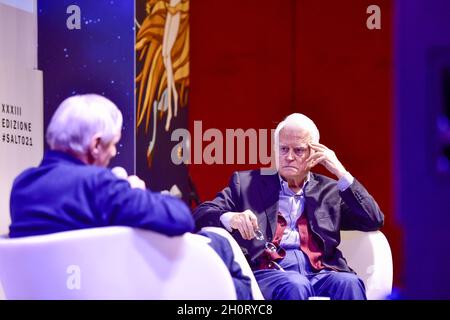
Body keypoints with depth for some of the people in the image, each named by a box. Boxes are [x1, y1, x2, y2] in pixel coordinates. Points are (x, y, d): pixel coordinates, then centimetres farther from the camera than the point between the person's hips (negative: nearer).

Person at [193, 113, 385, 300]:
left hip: (319, 273, 2)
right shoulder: (246, 183, 17)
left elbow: (374, 221, 13)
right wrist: (231, 219, -16)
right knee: (293, 286, -37)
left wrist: (341, 173, 8)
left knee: (348, 283, -32)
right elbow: (200, 215, 8)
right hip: (266, 273, -2)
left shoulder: (329, 190, 23)